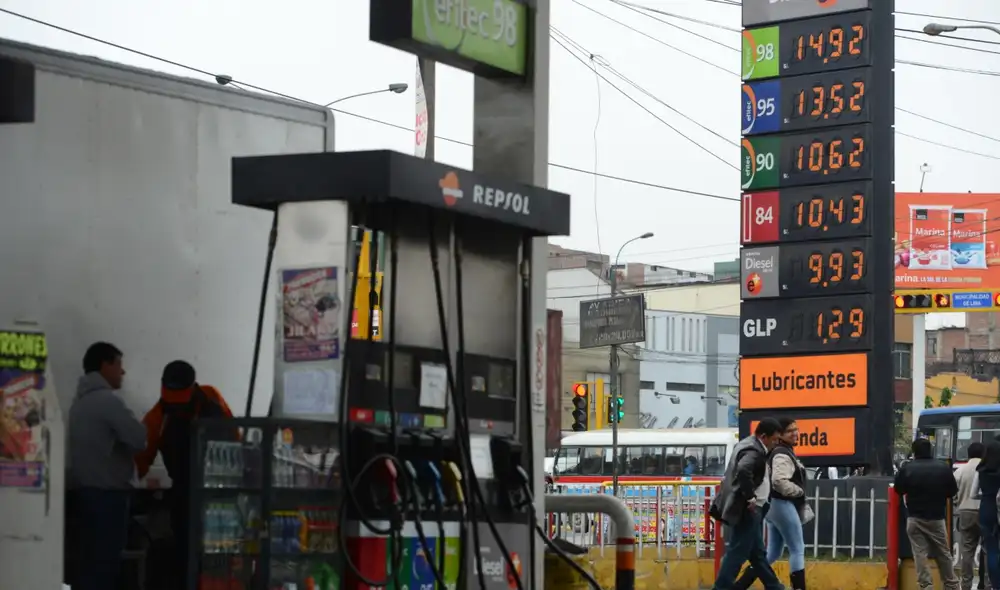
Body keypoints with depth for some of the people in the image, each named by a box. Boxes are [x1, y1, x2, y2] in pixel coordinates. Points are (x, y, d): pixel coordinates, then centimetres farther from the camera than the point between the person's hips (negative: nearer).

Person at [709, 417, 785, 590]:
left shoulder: (747, 445, 13)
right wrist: (750, 497, -27)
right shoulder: (754, 451, -19)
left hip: (747, 509, 11)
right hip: (747, 510, -11)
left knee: (757, 553, 16)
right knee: (737, 553, -6)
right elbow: (743, 471, -37)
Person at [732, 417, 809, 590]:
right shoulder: (782, 454, -15)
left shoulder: (786, 452, 17)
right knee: (797, 549, -4)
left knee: (772, 553, 12)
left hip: (774, 505, 10)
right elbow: (779, 482, -29)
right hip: (783, 505, -10)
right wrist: (800, 491, -14)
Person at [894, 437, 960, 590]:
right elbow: (953, 491, 2)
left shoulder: (908, 468, -7)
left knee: (920, 554, 0)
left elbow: (899, 490, 3)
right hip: (937, 518, 1)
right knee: (944, 554, 12)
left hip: (915, 518, -1)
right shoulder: (943, 467, -5)